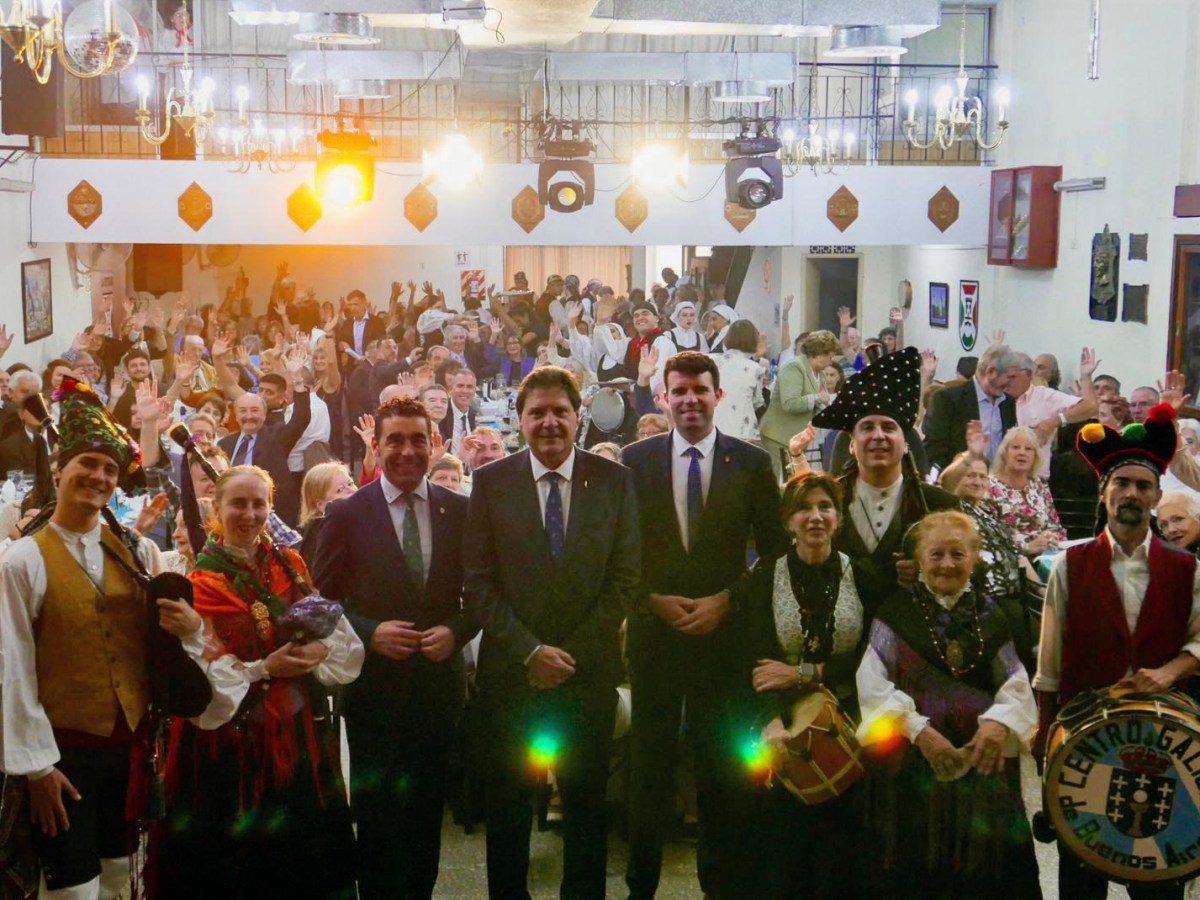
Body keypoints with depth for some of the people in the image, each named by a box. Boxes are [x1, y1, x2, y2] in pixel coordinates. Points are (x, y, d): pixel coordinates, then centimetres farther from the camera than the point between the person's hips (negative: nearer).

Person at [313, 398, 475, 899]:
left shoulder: (460, 511, 2)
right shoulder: (346, 515, -3)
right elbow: (323, 601, -1)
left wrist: (456, 631, -11)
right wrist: (370, 632, -16)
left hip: (439, 682, 2)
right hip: (374, 684, -2)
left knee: (427, 807, 13)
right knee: (378, 812, 5)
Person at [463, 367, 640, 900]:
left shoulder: (614, 481, 1)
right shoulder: (491, 481, -1)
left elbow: (623, 579, -1)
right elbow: (478, 581, -3)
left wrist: (571, 654, -7)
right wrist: (530, 651, -11)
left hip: (589, 671, 0)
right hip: (511, 671, 0)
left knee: (587, 797, 9)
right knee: (509, 800, 10)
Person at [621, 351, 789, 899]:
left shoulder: (752, 463, 1)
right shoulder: (635, 459, 3)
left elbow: (774, 550, 4)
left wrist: (728, 598, -7)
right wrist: (654, 599, -7)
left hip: (725, 630, -1)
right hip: (653, 628, 1)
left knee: (723, 761, 5)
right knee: (649, 759, 7)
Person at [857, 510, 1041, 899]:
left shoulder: (989, 615, 11)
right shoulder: (896, 612, 2)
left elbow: (1016, 684, 4)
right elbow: (873, 682, -8)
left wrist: (1001, 721, -16)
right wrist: (917, 729, -18)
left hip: (984, 760, 3)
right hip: (914, 760, -2)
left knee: (984, 865, 4)